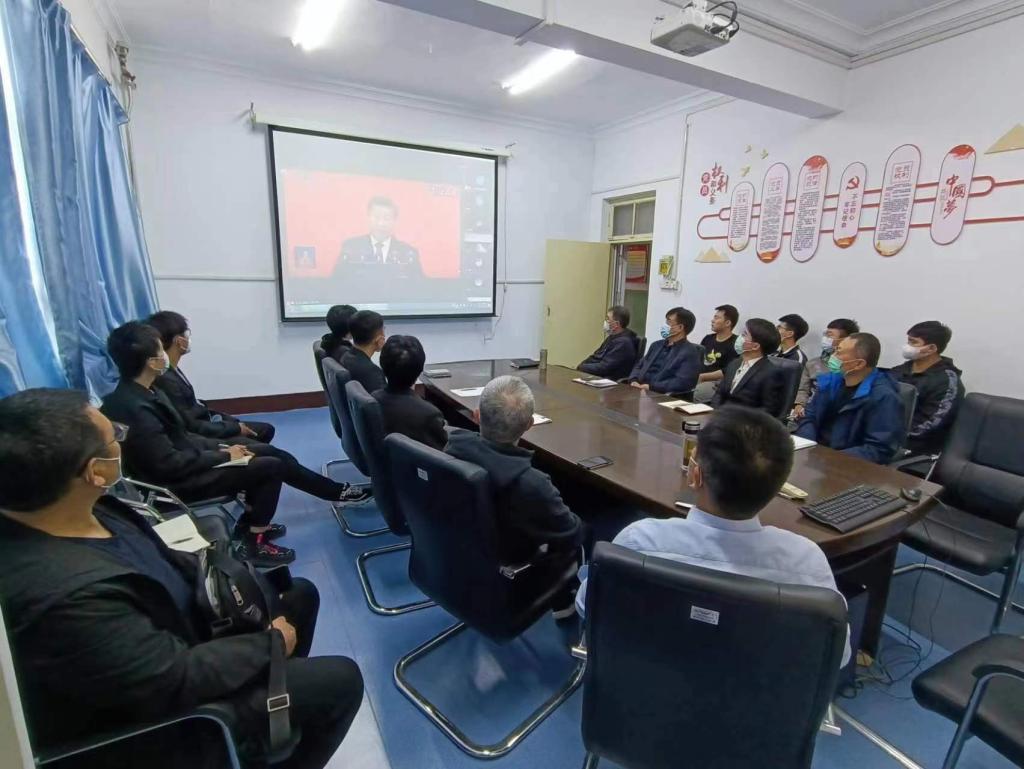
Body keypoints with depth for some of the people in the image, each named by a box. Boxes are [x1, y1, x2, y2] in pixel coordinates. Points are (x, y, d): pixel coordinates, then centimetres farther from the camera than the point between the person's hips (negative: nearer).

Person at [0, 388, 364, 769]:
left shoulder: (71, 508, -15)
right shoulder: (67, 595, -40)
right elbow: (176, 678, -29)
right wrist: (270, 642, -14)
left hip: (161, 634, 8)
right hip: (157, 712, -7)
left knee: (299, 594, 15)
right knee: (340, 680, -4)